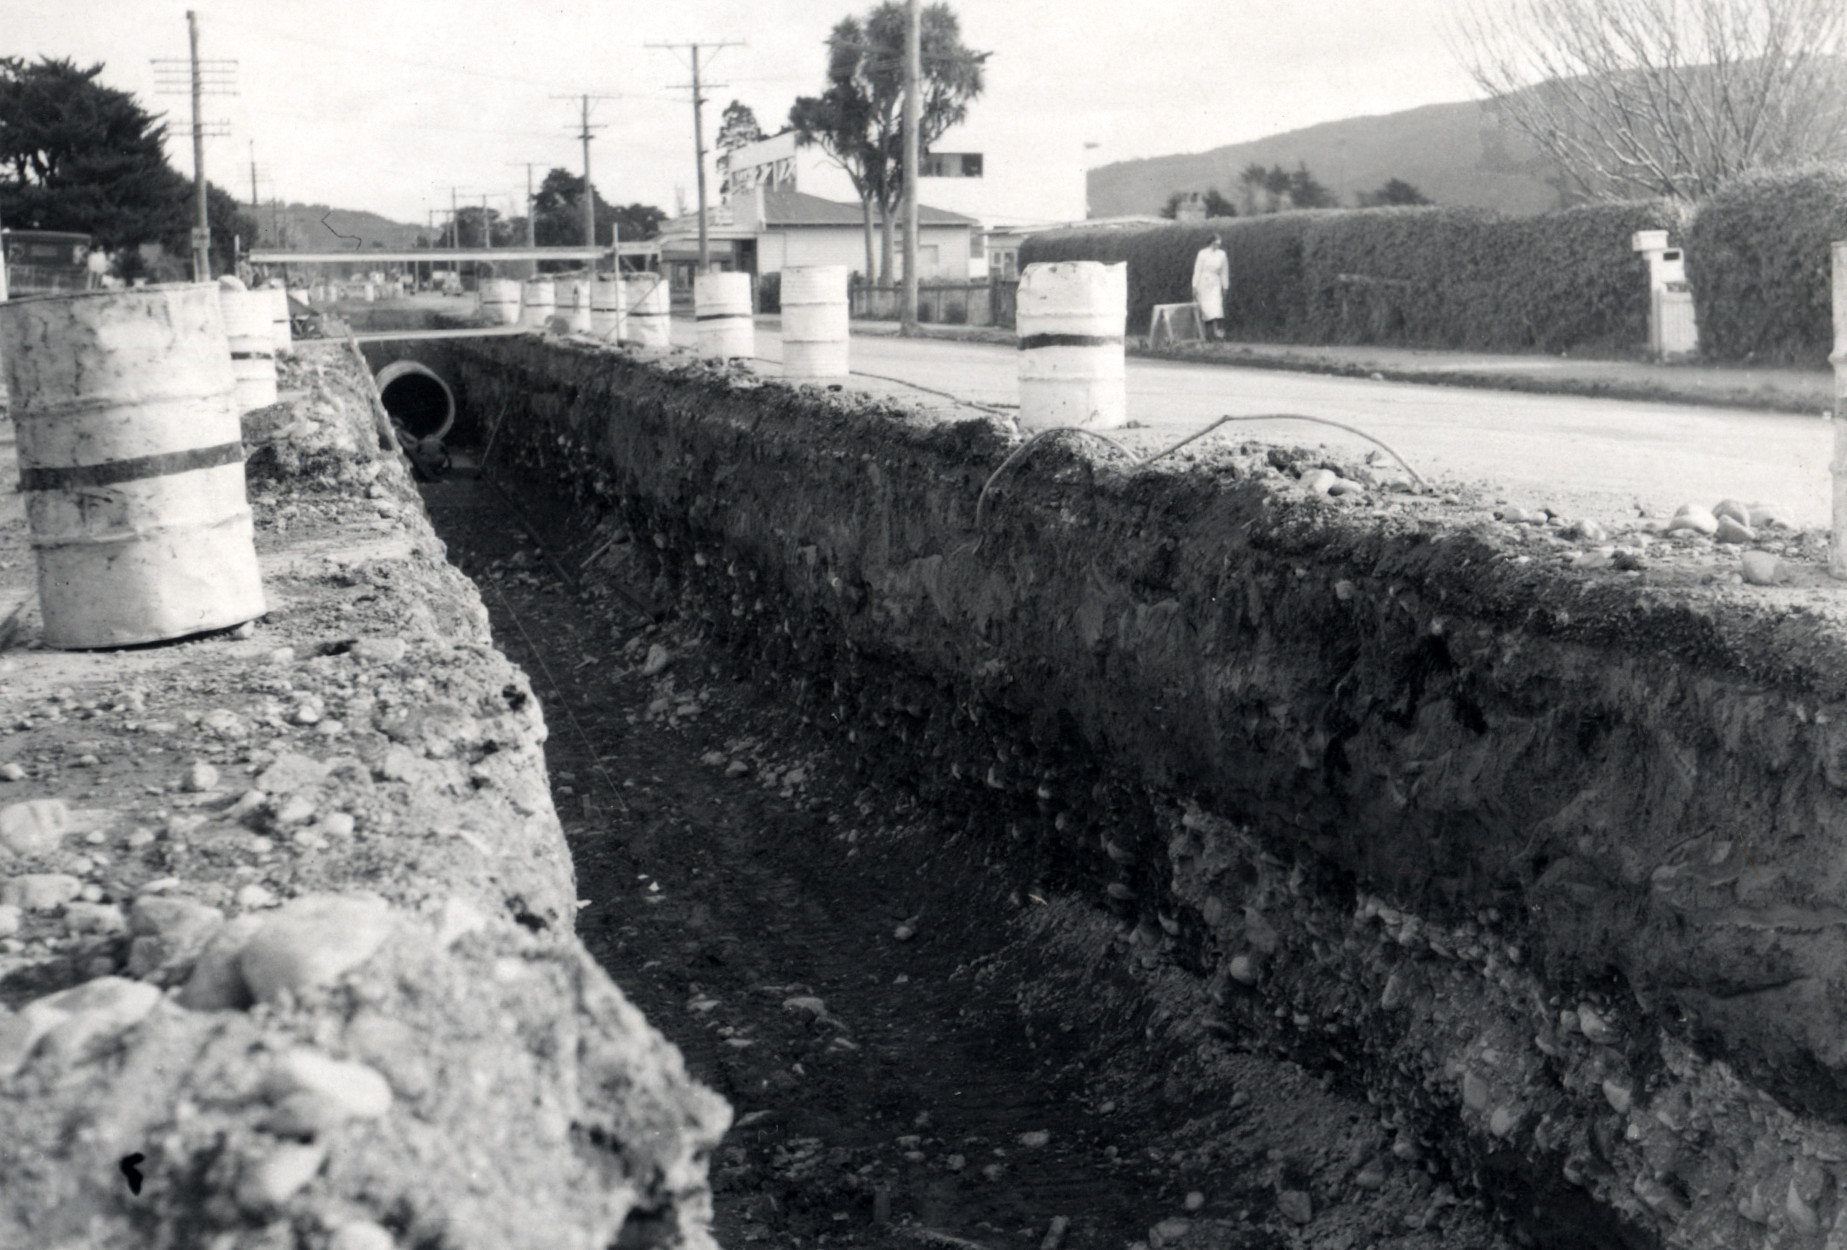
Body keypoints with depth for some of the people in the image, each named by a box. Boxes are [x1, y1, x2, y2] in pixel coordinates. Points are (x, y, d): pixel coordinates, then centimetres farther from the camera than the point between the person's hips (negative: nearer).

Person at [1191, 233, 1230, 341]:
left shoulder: (1222, 255, 5)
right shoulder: (1203, 253, -4)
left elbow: (1224, 272, 11)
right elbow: (1197, 270, -2)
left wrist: (1225, 287, 10)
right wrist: (1195, 286, -6)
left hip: (1215, 284, 2)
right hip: (1203, 284, -2)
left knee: (1216, 306, -12)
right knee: (1204, 307, -1)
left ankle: (1217, 330, -17)